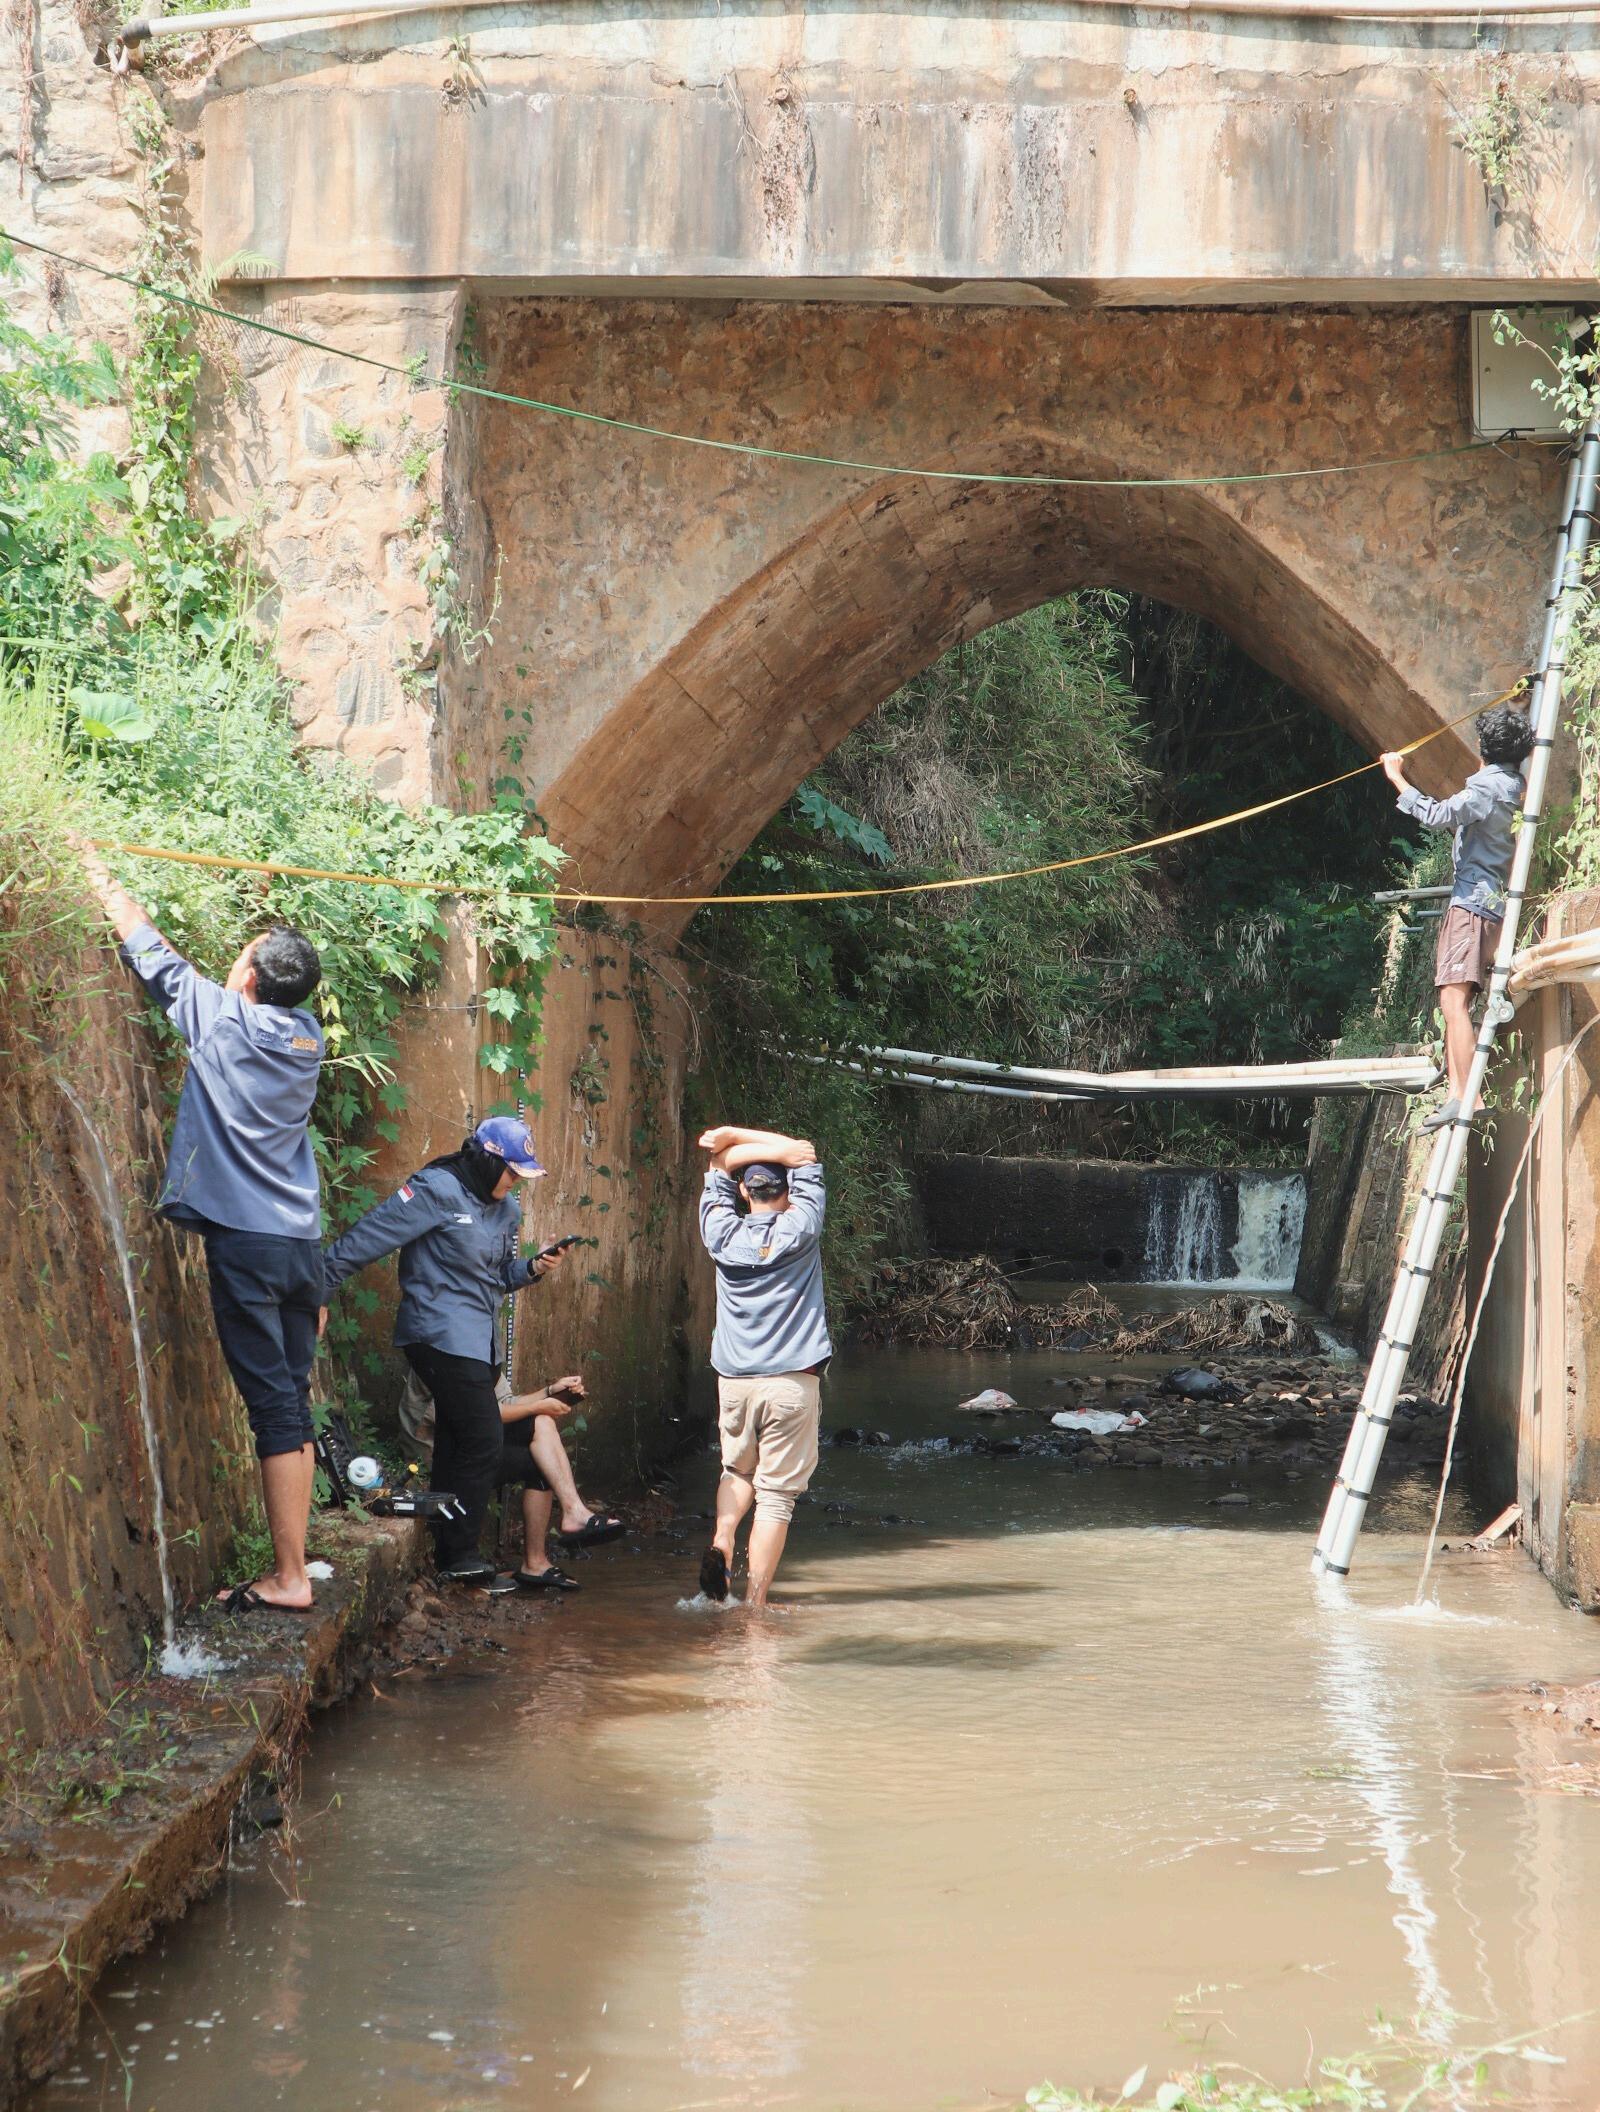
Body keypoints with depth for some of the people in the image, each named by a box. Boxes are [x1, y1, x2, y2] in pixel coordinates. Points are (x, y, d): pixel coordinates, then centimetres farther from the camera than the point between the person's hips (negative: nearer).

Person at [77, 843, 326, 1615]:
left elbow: (150, 952, 4)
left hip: (244, 1237, -6)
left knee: (275, 1404, -8)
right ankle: (291, 1569, 12)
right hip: (302, 1240, 6)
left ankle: (288, 1577, -7)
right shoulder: (307, 1036, 7)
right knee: (292, 1403, 9)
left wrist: (97, 870, 16)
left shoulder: (222, 1018, -8)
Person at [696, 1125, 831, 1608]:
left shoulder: (724, 1236, 0)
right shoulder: (799, 1232, -5)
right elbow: (803, 1154, 4)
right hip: (792, 1381, -3)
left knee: (738, 1470, 25)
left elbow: (720, 1169, 18)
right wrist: (734, 1138, 1)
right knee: (776, 1493, -1)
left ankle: (721, 1539, -2)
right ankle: (754, 1603, -6)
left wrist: (730, 1144, 3)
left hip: (734, 1381, 3)